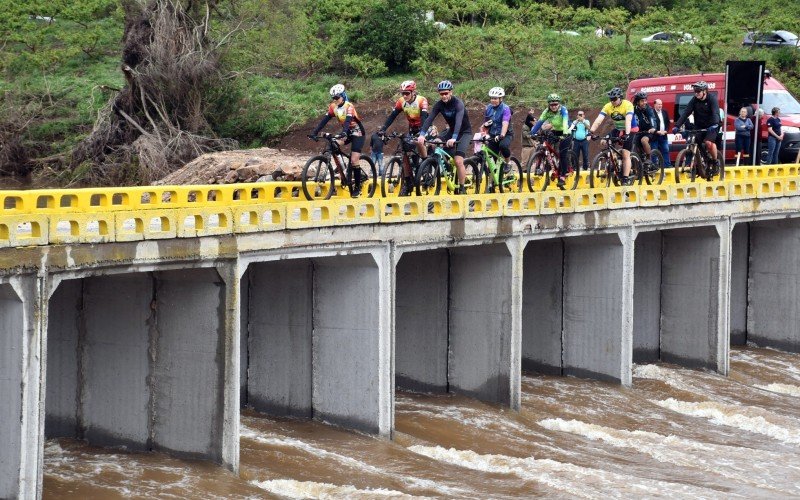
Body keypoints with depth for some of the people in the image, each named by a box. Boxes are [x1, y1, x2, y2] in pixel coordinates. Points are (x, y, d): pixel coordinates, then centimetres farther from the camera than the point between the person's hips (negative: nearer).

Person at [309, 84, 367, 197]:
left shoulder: (349, 106, -24)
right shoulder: (333, 106, -5)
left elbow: (347, 121, -38)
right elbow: (325, 120, -9)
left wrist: (343, 133, -55)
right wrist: (315, 132, -20)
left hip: (357, 133, -6)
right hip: (347, 132, 6)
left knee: (354, 160, -14)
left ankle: (358, 186, -3)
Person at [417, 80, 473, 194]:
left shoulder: (458, 103, -24)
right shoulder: (439, 104, -9)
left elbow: (459, 120, -38)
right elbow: (429, 119, -19)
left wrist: (454, 138, -53)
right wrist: (422, 134, -35)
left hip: (465, 132, -6)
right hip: (452, 131, 6)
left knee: (458, 161, -20)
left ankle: (462, 189, -9)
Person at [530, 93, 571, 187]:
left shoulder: (563, 110, -24)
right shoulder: (547, 112, -14)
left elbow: (565, 121, -38)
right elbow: (539, 122, -21)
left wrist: (565, 133, -54)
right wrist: (532, 133, -34)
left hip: (564, 133, -5)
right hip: (554, 132, 5)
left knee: (563, 154, -13)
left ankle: (562, 176, -9)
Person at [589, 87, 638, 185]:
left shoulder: (627, 105, -24)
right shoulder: (608, 106, -13)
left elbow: (628, 120, -36)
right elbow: (599, 119, -23)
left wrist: (627, 134, -49)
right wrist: (591, 131, -37)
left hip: (630, 130, -5)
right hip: (617, 129, 5)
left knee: (625, 155, -13)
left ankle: (626, 179, -8)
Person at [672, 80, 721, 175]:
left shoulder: (712, 99, -15)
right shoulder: (694, 100, -4)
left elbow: (715, 113, -29)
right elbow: (685, 113, -12)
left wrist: (715, 124, -48)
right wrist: (677, 126, -24)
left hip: (711, 126, -4)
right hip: (699, 126, 4)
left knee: (708, 142, -27)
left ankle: (715, 163, -8)